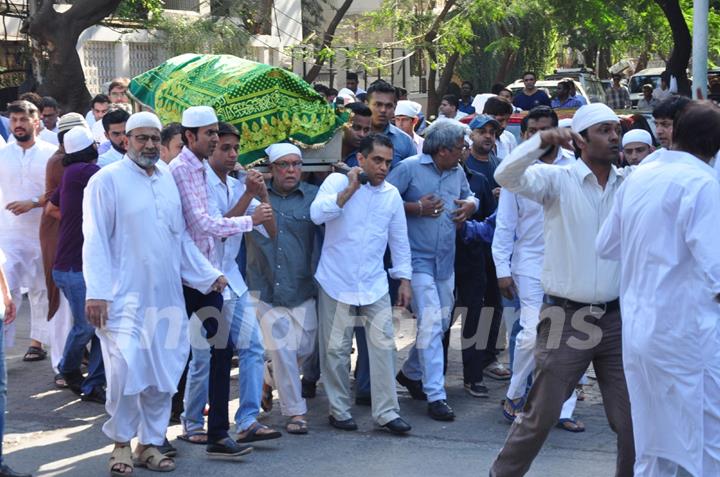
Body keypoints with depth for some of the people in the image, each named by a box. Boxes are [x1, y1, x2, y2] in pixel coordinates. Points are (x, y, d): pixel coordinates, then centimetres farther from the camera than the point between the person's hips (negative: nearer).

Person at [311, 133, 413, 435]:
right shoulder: (338, 182, -4)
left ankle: (386, 412, 4)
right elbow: (317, 214, -21)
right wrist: (350, 190, -21)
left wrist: (404, 279, 11)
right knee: (336, 349, 3)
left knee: (383, 345, -3)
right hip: (337, 282, -3)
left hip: (374, 284, 3)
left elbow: (399, 240, 14)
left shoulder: (392, 194, 7)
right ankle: (339, 410, 17)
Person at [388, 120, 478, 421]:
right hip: (419, 260, -7)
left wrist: (470, 205, 3)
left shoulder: (457, 172, 10)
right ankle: (435, 396, -10)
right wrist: (416, 208, -17)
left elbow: (469, 196, 26)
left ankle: (411, 373, 38)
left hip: (445, 261, 7)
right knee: (431, 324, -12)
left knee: (441, 323, 16)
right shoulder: (409, 168, -10)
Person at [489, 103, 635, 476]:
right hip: (565, 317, -3)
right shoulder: (557, 180, -6)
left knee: (633, 417, 8)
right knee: (540, 415, 6)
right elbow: (505, 175, -21)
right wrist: (542, 141, -34)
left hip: (616, 318, 3)